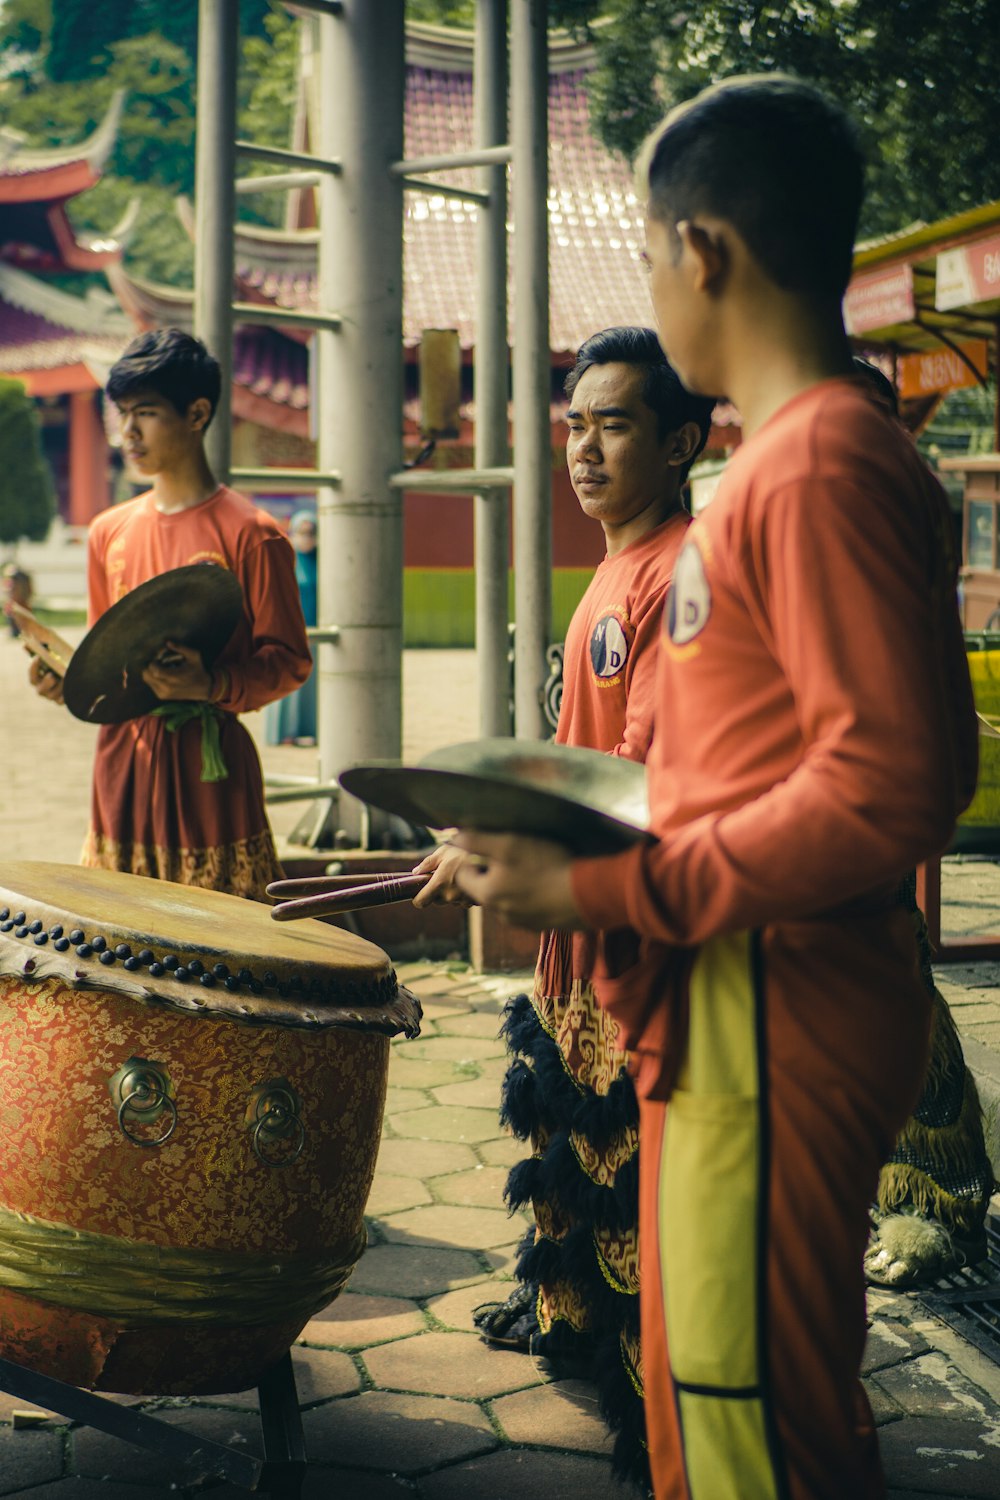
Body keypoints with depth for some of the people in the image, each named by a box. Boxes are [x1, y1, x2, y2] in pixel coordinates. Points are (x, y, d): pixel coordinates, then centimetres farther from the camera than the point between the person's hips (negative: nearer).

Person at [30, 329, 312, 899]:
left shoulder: (250, 535, -7)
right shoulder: (109, 531, 12)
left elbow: (290, 660, -7)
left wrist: (211, 686, -22)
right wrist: (67, 677, 1)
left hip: (209, 765, -5)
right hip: (120, 763, 6)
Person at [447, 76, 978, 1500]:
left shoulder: (825, 463, -18)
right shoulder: (785, 455, 16)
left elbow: (896, 779, -26)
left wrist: (613, 889, -22)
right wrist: (567, 840, 13)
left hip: (777, 1038, -11)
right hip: (722, 1021, 11)